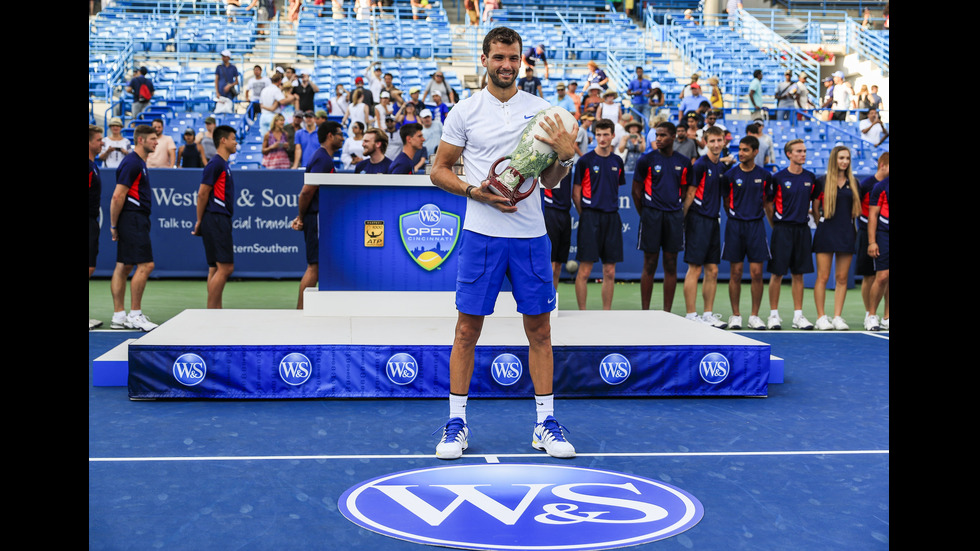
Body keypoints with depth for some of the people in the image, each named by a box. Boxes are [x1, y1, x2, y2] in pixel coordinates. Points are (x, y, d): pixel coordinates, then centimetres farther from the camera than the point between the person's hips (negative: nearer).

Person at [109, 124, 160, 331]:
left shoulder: (139, 163, 18)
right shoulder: (132, 163, -13)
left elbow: (119, 196, 22)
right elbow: (118, 196, -17)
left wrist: (115, 225, 19)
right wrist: (114, 225, -14)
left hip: (136, 220, 10)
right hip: (133, 219, -10)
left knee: (123, 267, 9)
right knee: (145, 265, -10)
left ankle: (119, 316, 11)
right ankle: (134, 315, -5)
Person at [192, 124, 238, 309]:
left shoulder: (223, 164, 19)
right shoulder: (216, 164, -11)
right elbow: (202, 193, -14)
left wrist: (200, 222, 18)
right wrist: (200, 221, -11)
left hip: (221, 220, 10)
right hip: (216, 219, -10)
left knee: (216, 268, 9)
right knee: (225, 267, -12)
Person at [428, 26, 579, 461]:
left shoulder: (542, 111, 9)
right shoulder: (464, 111, 2)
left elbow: (550, 180, 11)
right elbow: (439, 170, 5)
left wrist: (566, 156, -10)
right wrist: (475, 191, -11)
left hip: (531, 236, 2)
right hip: (481, 234, -2)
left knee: (539, 330, 6)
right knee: (468, 329, 1)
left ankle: (545, 423, 16)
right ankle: (456, 422, 12)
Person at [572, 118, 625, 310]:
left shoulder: (617, 161, 11)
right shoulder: (585, 160, -2)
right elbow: (575, 193, 0)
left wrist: (611, 209, 13)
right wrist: (585, 215, -2)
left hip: (612, 218, 4)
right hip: (590, 217, -4)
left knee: (610, 272, 5)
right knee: (584, 271, -5)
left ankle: (606, 312, 14)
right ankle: (582, 312, 3)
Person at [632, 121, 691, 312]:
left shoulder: (684, 162, 8)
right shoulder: (646, 160, 0)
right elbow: (636, 191, 4)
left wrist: (679, 215, 8)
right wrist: (645, 216, 4)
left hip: (674, 216, 3)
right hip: (652, 214, -3)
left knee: (671, 266, 5)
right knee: (650, 265, -1)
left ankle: (667, 312, 11)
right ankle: (645, 311, 5)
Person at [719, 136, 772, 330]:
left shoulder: (764, 175, 4)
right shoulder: (730, 175, 1)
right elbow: (726, 202, 10)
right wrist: (736, 216, 8)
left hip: (756, 225, 1)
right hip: (735, 226, -1)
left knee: (756, 273, -2)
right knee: (736, 273, 1)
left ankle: (754, 316, 7)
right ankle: (735, 315, 10)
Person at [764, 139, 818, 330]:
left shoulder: (811, 178, 7)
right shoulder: (778, 177, -5)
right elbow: (768, 204, 2)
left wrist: (804, 214, 14)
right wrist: (776, 226, 3)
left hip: (802, 229, 4)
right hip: (782, 230, -4)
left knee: (798, 274, 7)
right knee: (777, 273, -2)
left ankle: (798, 315, 11)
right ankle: (774, 314, 5)